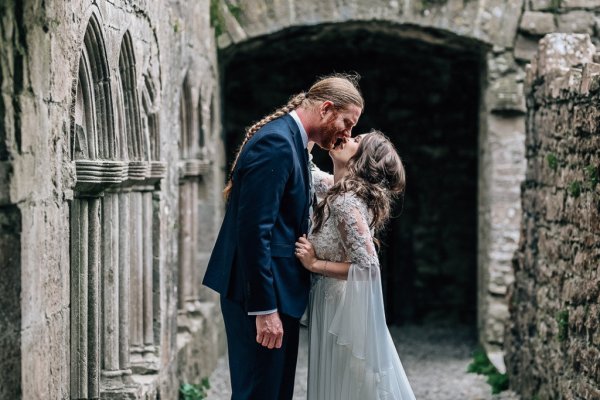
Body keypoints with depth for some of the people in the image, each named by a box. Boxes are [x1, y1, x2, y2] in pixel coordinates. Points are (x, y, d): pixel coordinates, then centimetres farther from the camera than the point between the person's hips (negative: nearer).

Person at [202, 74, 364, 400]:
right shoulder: (276, 143, -18)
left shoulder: (289, 140, 14)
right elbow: (254, 230, -24)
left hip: (276, 289, 10)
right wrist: (265, 308, -24)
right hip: (259, 295, -10)